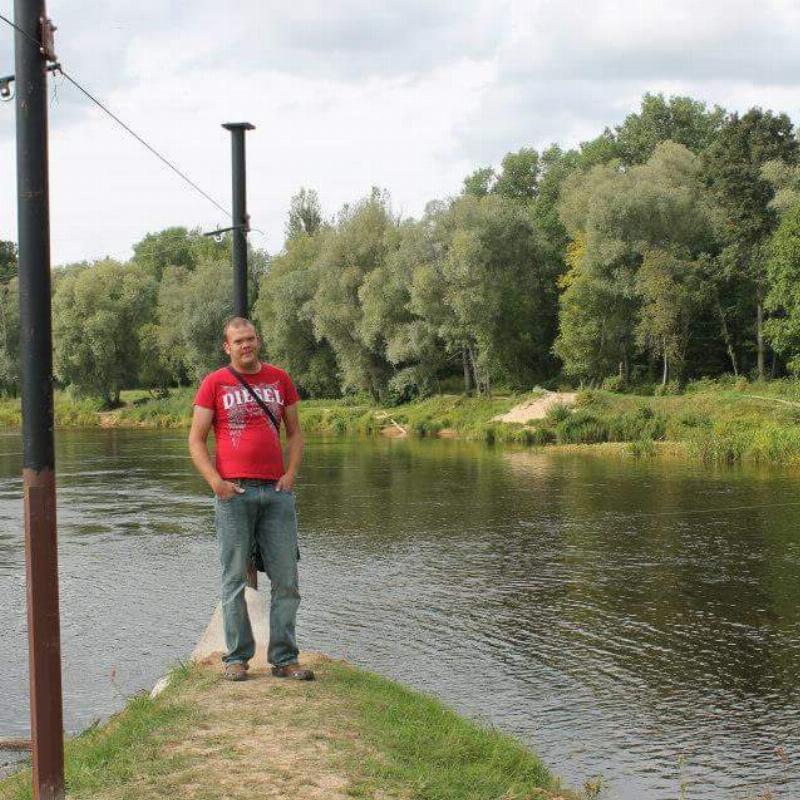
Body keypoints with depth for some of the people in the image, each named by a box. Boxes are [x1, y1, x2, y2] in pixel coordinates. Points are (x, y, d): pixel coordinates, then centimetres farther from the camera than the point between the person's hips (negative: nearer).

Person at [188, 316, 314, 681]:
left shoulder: (279, 379, 12)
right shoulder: (214, 383, 4)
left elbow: (294, 432, 18)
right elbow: (196, 440, 3)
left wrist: (291, 472, 2)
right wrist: (215, 481, -10)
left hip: (276, 490, 3)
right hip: (233, 492, -3)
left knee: (286, 579, 2)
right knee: (235, 579, 2)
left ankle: (284, 658, 10)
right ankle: (237, 657, 10)